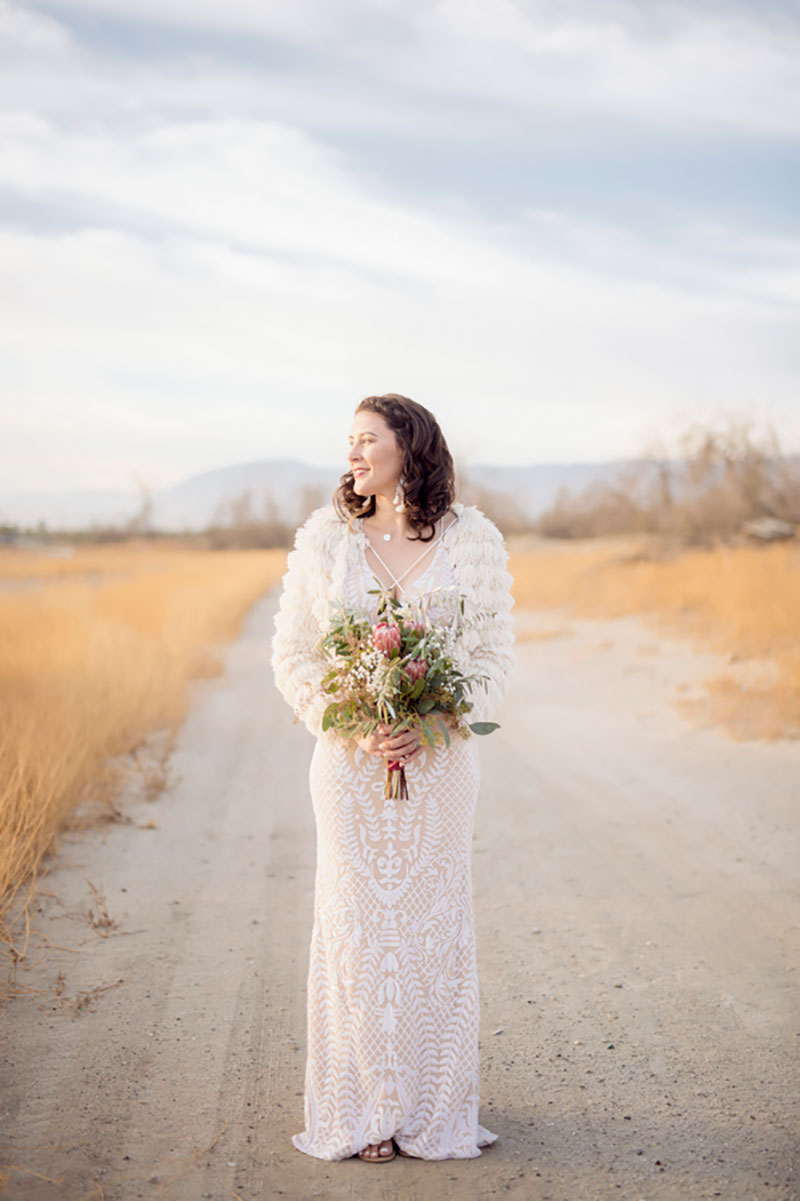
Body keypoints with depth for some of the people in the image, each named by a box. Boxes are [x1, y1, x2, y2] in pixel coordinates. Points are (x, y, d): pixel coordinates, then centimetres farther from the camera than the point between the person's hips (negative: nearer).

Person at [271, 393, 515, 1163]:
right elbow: (292, 654, 3)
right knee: (356, 923, 3)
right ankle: (365, 1107, 16)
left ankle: (435, 1104, 20)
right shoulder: (323, 539, 2)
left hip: (440, 761, 0)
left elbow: (494, 652, 2)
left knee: (435, 922, 6)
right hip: (350, 765, 0)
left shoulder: (474, 540, 1)